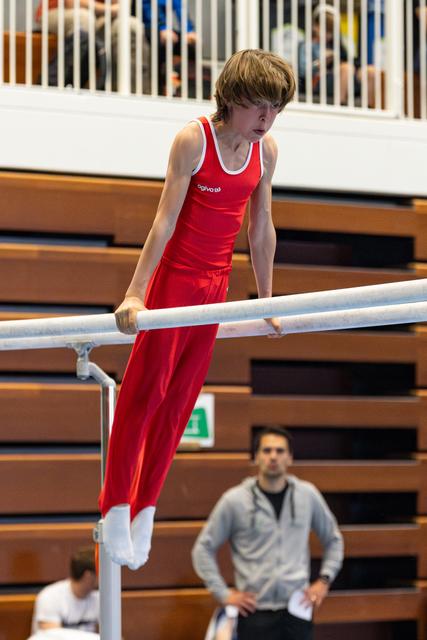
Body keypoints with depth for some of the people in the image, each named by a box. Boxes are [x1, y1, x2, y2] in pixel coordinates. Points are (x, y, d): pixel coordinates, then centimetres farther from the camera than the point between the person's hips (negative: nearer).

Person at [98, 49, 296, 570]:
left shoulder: (266, 150, 2)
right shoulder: (193, 140, -14)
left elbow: (261, 229, 10)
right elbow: (165, 219, -17)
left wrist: (267, 302, 13)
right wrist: (135, 293, -20)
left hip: (215, 283, 5)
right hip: (173, 276, -5)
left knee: (180, 400, 7)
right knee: (144, 391, -5)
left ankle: (145, 508, 14)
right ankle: (115, 507, 1)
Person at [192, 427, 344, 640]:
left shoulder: (307, 495, 4)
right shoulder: (234, 500, -3)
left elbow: (333, 539, 18)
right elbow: (203, 548, 4)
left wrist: (324, 580, 7)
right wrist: (223, 593, -2)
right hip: (255, 612, -2)